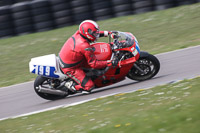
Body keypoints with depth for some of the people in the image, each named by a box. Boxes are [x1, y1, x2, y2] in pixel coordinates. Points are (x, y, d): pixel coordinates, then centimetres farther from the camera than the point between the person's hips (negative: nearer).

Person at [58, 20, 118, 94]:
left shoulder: (78, 33, -7)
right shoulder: (85, 47, -29)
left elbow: (92, 34, 15)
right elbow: (94, 64, -21)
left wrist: (107, 33, 13)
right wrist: (110, 63, -19)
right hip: (70, 68, -9)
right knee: (89, 86, -13)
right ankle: (71, 85, 3)